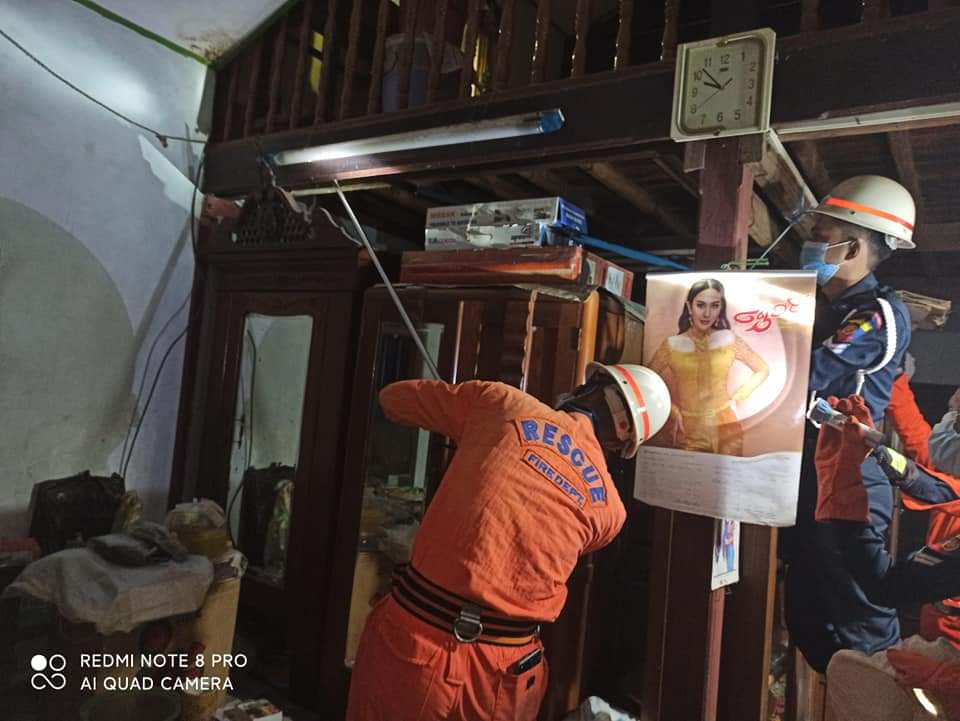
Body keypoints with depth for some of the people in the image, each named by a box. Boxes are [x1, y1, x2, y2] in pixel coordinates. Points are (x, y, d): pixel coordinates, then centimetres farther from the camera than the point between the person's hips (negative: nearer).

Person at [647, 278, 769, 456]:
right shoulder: (672, 345, -4)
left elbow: (762, 370, 11)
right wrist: (672, 410, -2)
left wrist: (736, 397, 3)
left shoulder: (729, 340, -2)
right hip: (688, 432, -1)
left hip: (726, 429, 1)